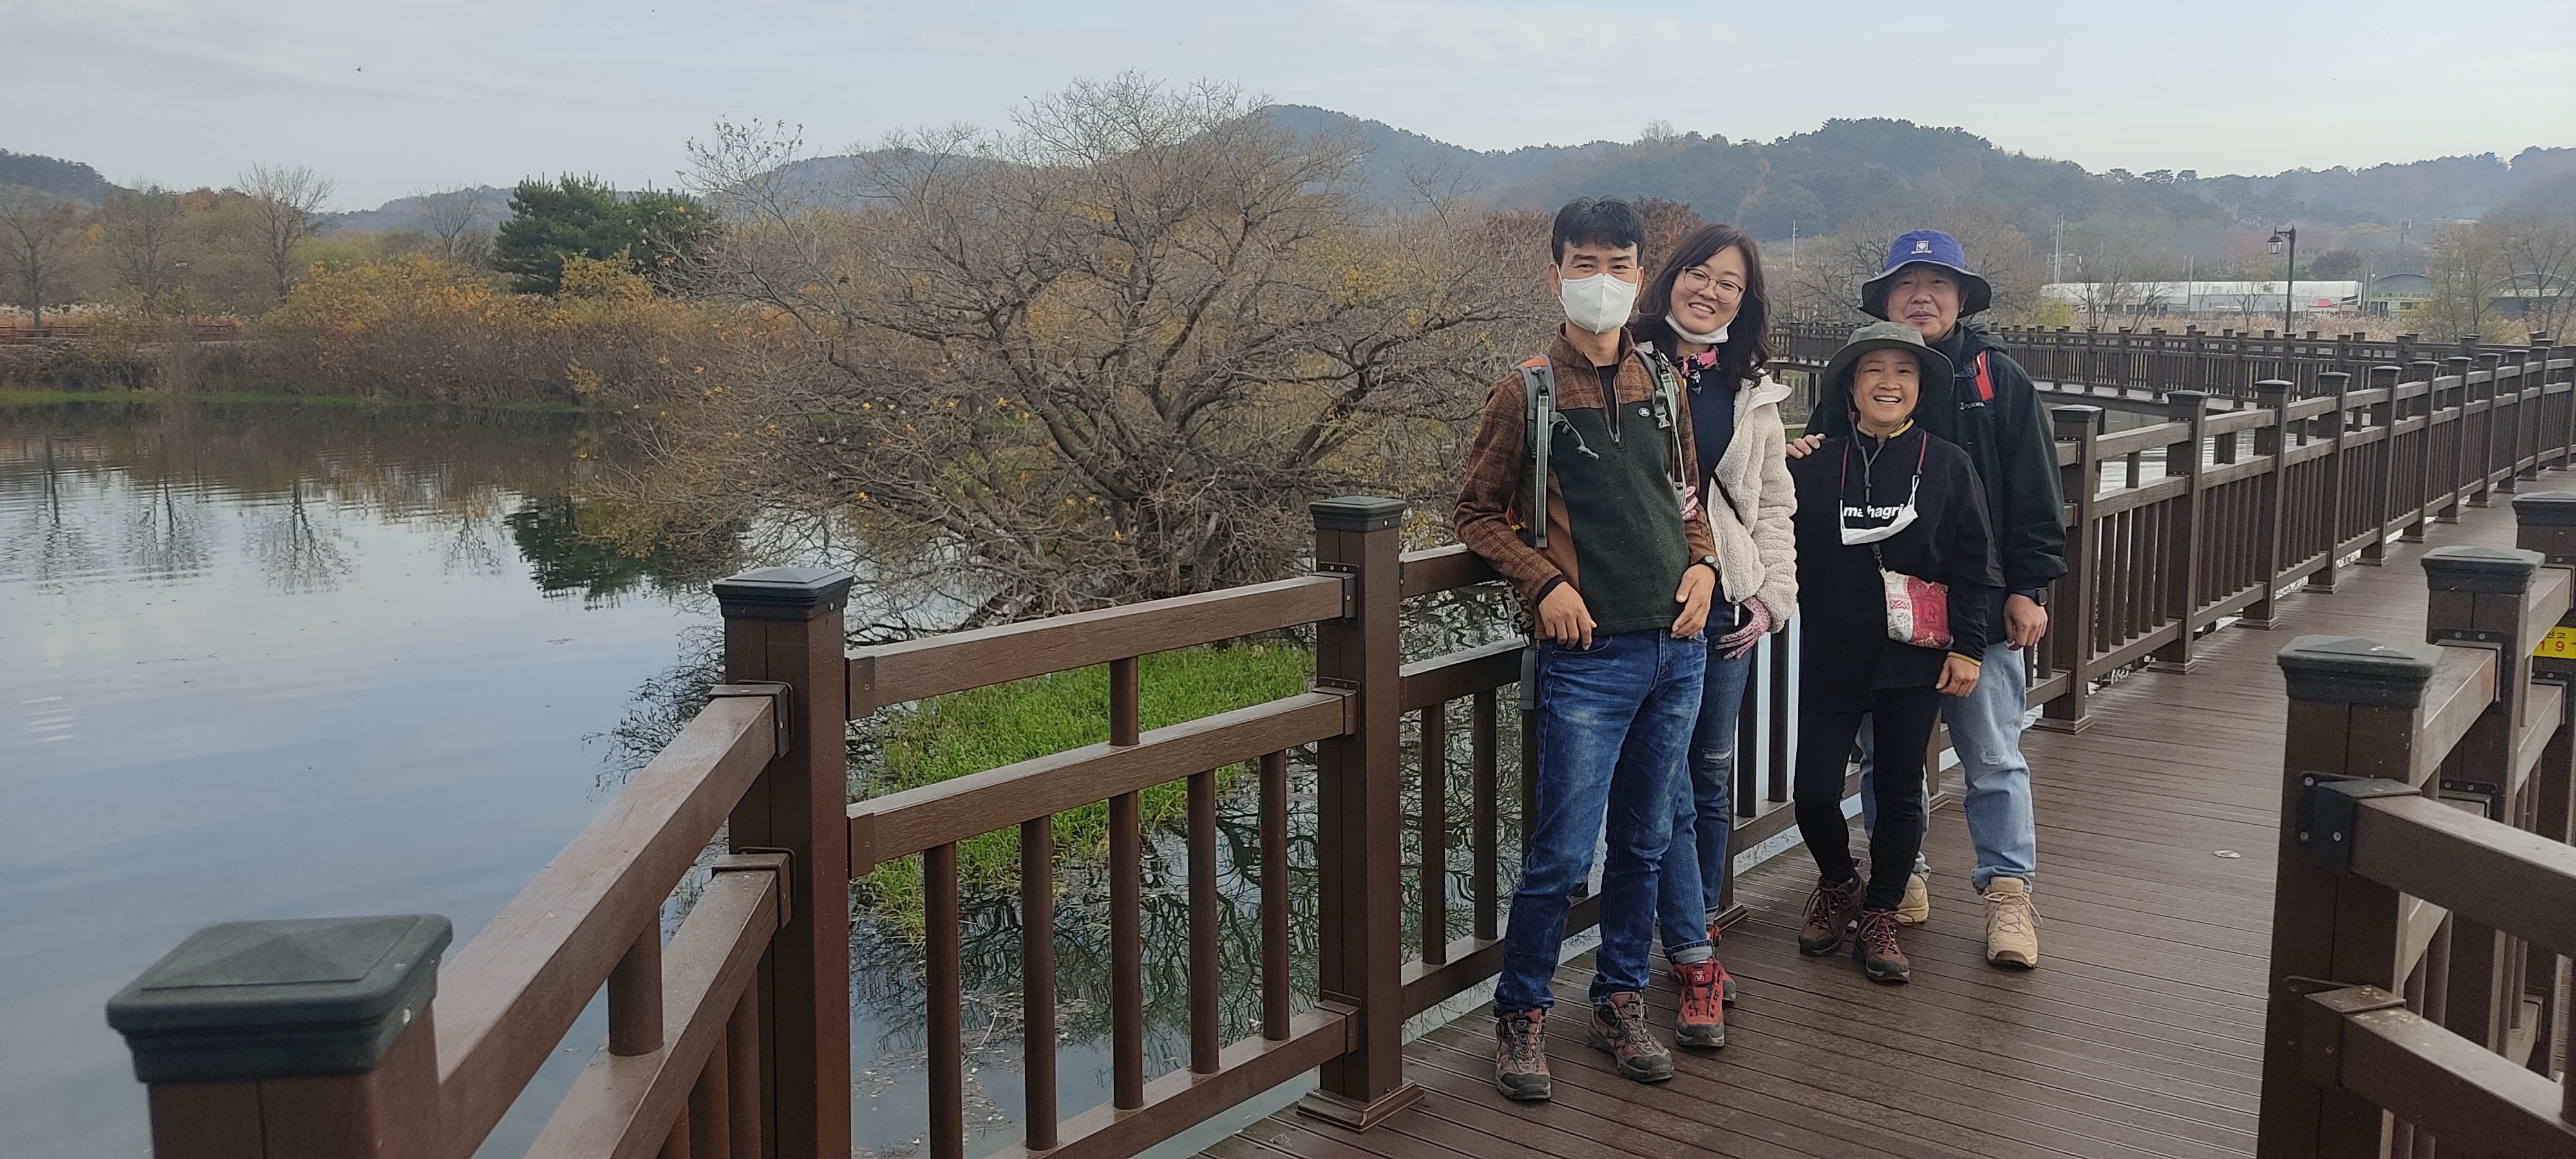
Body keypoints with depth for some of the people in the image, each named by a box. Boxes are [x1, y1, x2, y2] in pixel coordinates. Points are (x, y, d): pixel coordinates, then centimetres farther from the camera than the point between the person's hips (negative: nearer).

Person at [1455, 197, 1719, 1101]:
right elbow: (1478, 513, 1)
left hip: (1676, 646, 5)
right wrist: (1546, 583, -12)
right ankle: (1520, 1015, 15)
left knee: (1644, 842, 14)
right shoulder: (1526, 393, -3)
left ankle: (1620, 1003, 29)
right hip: (1588, 654, -5)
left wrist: (1703, 562, 4)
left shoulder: (1662, 387, 10)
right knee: (1561, 854, -4)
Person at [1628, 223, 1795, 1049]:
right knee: (1670, 790, -6)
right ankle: (1695, 965, 1)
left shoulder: (1754, 392, 13)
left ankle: (1699, 932, 29)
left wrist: (1771, 594, 5)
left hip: (1726, 606, 5)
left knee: (1713, 779, 13)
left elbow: (1774, 504, 16)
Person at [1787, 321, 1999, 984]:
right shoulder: (1816, 464, 0)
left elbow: (1972, 567, 0)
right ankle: (1837, 885, 28)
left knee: (1900, 792, 8)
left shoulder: (1948, 467, -1)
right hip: (1831, 656, 0)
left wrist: (1968, 648, -4)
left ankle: (1879, 916, 24)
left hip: (1914, 657, 0)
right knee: (1814, 790, -1)